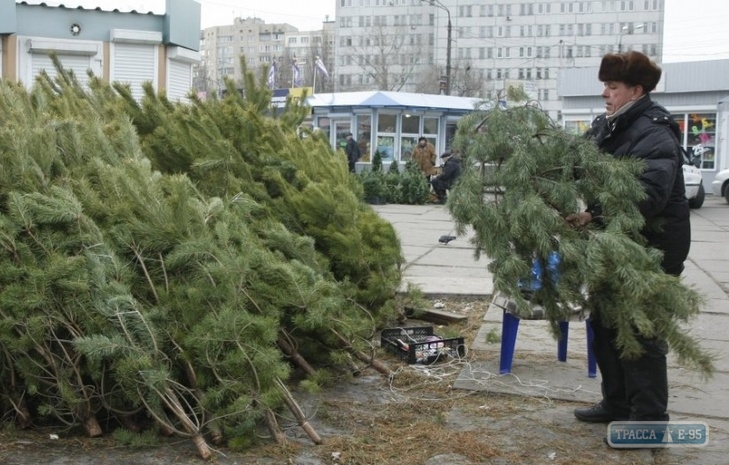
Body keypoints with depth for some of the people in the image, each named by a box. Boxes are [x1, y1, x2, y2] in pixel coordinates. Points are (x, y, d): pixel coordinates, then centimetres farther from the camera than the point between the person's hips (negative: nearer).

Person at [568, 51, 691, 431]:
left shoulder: (654, 133, -20)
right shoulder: (606, 126, 9)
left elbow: (648, 195, -33)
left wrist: (593, 216, -41)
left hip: (650, 247, -9)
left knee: (641, 333, -4)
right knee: (604, 324, 16)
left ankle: (650, 418, 7)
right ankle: (617, 403, 30)